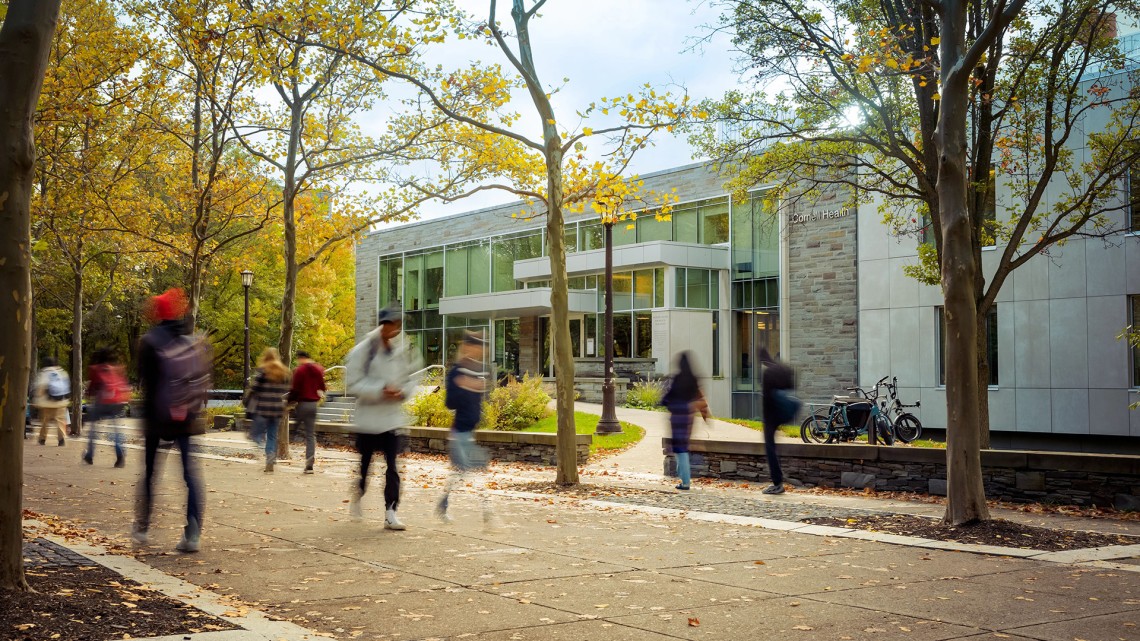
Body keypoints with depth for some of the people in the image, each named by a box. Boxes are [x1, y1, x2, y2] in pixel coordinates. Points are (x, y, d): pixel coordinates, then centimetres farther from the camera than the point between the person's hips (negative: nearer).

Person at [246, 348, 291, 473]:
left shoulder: (262, 371, -7)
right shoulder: (284, 373, 8)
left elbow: (253, 389, -8)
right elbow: (286, 391, 11)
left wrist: (247, 402, 6)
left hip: (263, 408, -4)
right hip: (278, 409, 4)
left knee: (257, 433, 10)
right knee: (272, 436, 12)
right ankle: (270, 463, 9)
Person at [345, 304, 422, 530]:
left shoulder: (402, 350, 3)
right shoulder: (363, 350, -9)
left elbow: (412, 377, 14)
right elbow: (353, 383, -11)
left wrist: (403, 392, -7)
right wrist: (380, 391, -21)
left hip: (393, 417, 2)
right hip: (369, 417, -2)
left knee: (392, 465, -4)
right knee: (364, 463, 12)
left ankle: (390, 513, -1)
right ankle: (357, 497, 38)